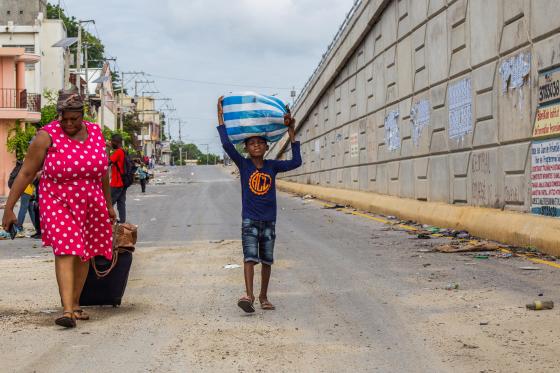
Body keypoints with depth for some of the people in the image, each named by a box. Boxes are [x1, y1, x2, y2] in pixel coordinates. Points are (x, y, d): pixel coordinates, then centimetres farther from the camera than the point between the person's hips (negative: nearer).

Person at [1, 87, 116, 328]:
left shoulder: (95, 133, 2)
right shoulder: (47, 136, -10)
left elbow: (103, 172, 15)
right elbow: (26, 173, -9)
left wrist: (109, 205, 21)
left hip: (91, 204, 5)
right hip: (58, 203, -4)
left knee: (84, 254, 10)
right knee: (65, 251, -17)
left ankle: (75, 304, 24)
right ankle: (67, 310, -23)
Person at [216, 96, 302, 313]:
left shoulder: (272, 166, 4)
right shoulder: (243, 165, -3)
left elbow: (296, 162, -4)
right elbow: (227, 144, -13)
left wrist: (291, 132, -5)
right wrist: (220, 116, -14)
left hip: (269, 221, 3)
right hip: (250, 220, -3)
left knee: (267, 260, 9)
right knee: (250, 257, -16)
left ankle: (263, 297, 21)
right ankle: (248, 295, -26)